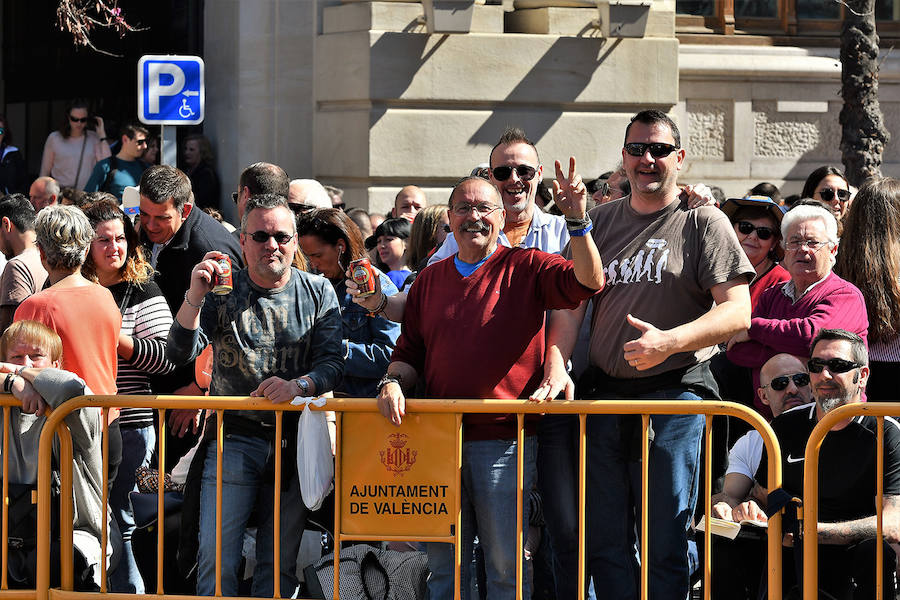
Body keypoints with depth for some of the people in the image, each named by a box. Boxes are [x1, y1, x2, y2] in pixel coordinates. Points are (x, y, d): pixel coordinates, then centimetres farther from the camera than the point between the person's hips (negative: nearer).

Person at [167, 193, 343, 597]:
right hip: (234, 439, -1)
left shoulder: (318, 293, 7)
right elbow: (180, 353, -8)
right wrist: (195, 298, -25)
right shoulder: (223, 292, 3)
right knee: (217, 559, -9)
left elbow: (333, 363, -2)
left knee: (280, 564, 5)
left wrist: (299, 385, -23)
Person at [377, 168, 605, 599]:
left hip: (505, 439, -4)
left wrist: (577, 220, -26)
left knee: (506, 565, 0)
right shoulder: (429, 280, 14)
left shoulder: (525, 268, 2)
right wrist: (393, 382, -2)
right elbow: (409, 350, 18)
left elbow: (588, 282, -14)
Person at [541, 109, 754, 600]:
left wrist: (667, 342, -21)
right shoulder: (600, 221, 14)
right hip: (603, 394, 5)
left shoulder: (704, 223, 0)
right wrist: (555, 367, -7)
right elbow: (570, 304, 11)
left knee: (666, 542, -4)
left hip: (676, 397, -5)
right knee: (603, 541, 7)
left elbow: (737, 312, -8)